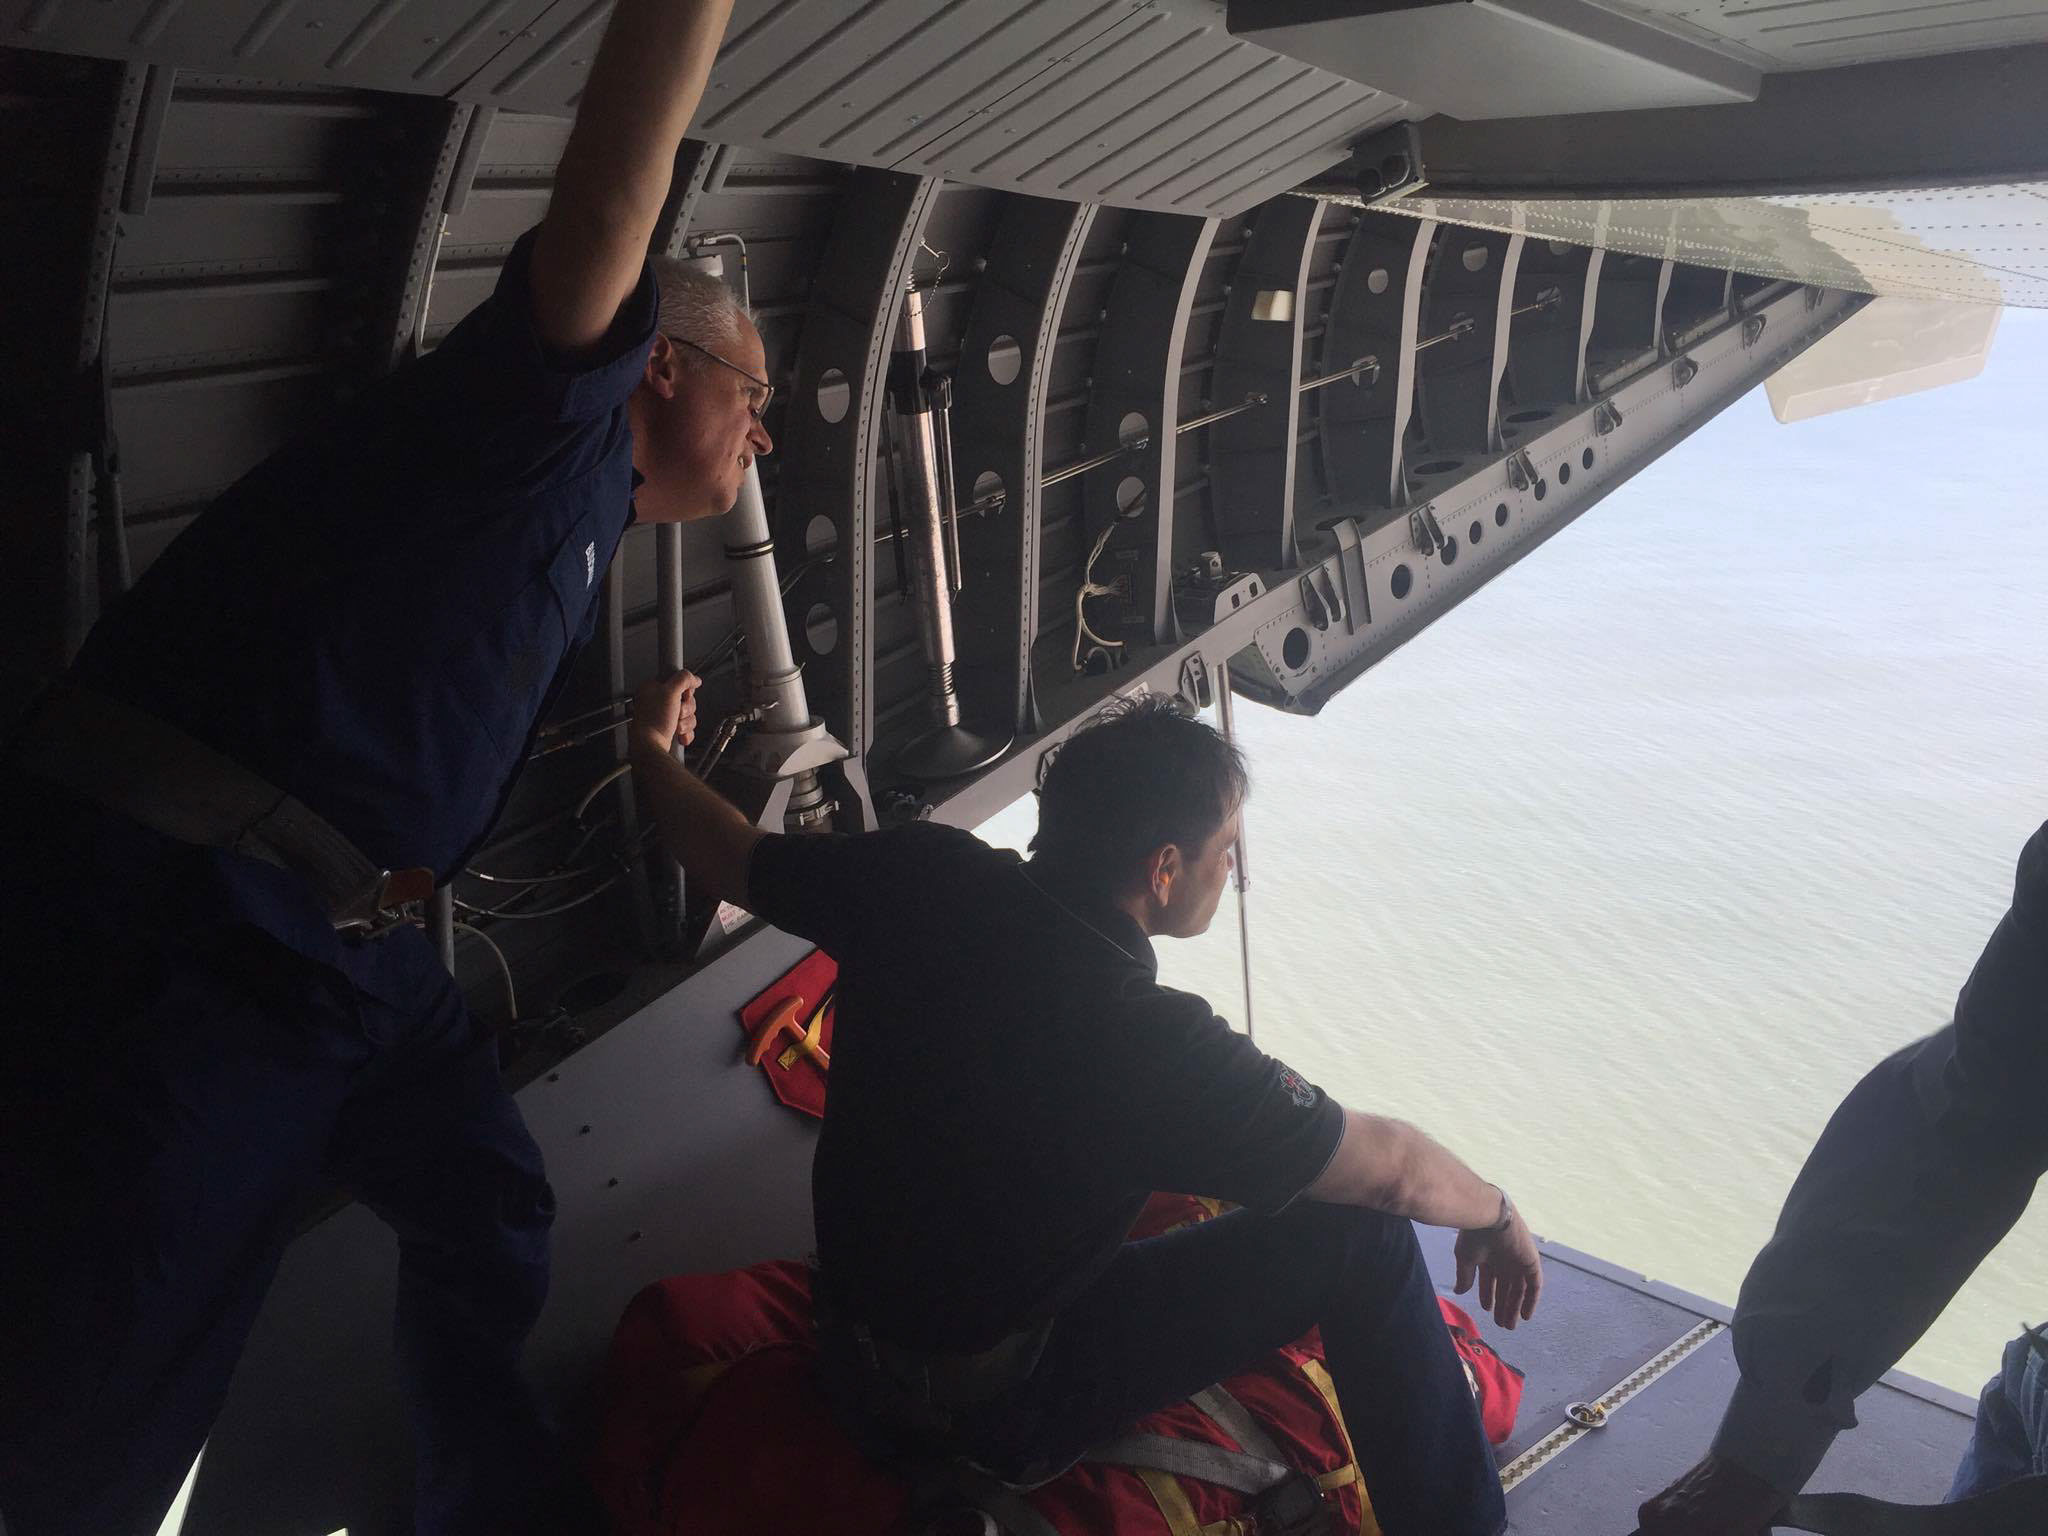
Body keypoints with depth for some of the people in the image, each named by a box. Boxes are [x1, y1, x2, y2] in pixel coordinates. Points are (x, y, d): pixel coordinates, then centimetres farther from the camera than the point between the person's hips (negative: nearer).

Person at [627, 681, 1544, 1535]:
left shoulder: (918, 877, -17)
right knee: (1362, 1239, -4)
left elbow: (728, 856, 1)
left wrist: (652, 749, 21)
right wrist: (1499, 1215, 6)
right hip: (997, 1419, -6)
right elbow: (1390, 1169, -16)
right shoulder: (1155, 1047, -30)